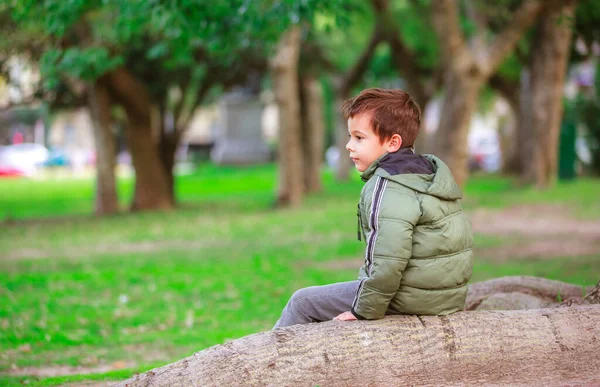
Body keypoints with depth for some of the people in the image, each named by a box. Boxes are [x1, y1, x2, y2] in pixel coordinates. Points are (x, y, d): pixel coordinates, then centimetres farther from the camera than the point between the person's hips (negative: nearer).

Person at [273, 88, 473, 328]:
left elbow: (388, 262, -28)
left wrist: (364, 312, -19)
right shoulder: (428, 171, 12)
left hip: (407, 299, -10)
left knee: (302, 302, 5)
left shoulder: (386, 187, -19)